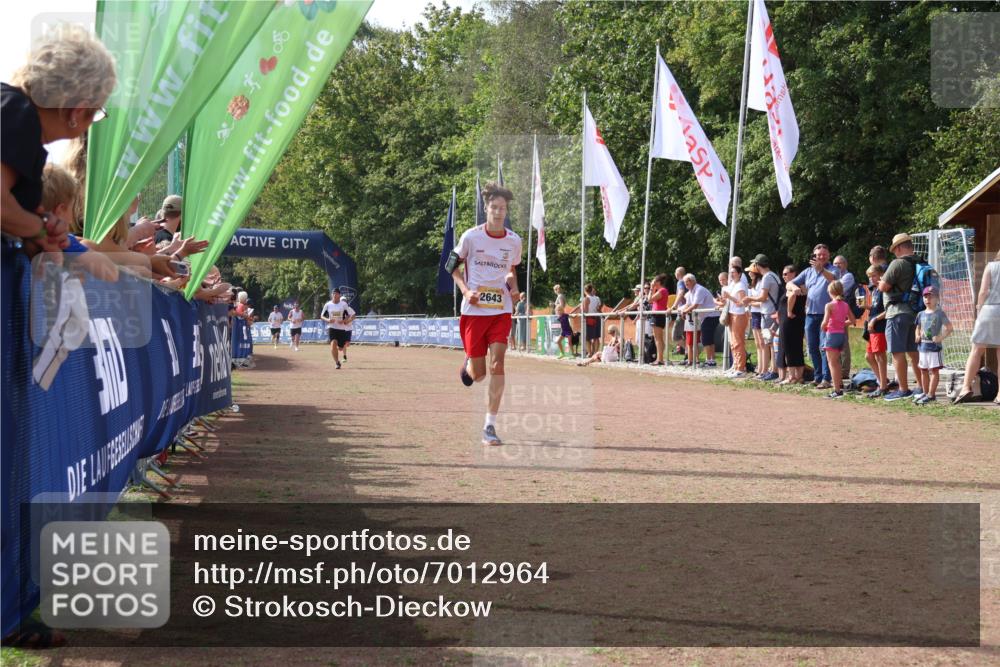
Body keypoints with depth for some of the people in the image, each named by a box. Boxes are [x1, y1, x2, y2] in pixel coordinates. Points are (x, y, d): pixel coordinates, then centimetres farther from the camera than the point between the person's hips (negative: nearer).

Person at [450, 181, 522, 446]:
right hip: (474, 310, -1)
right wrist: (466, 291, -10)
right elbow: (454, 267, 6)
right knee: (477, 375, 5)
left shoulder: (513, 240, 3)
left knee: (497, 364, -15)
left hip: (501, 310, 1)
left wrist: (514, 289, 0)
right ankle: (468, 364, 46)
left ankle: (490, 426, -9)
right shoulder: (471, 237, -5)